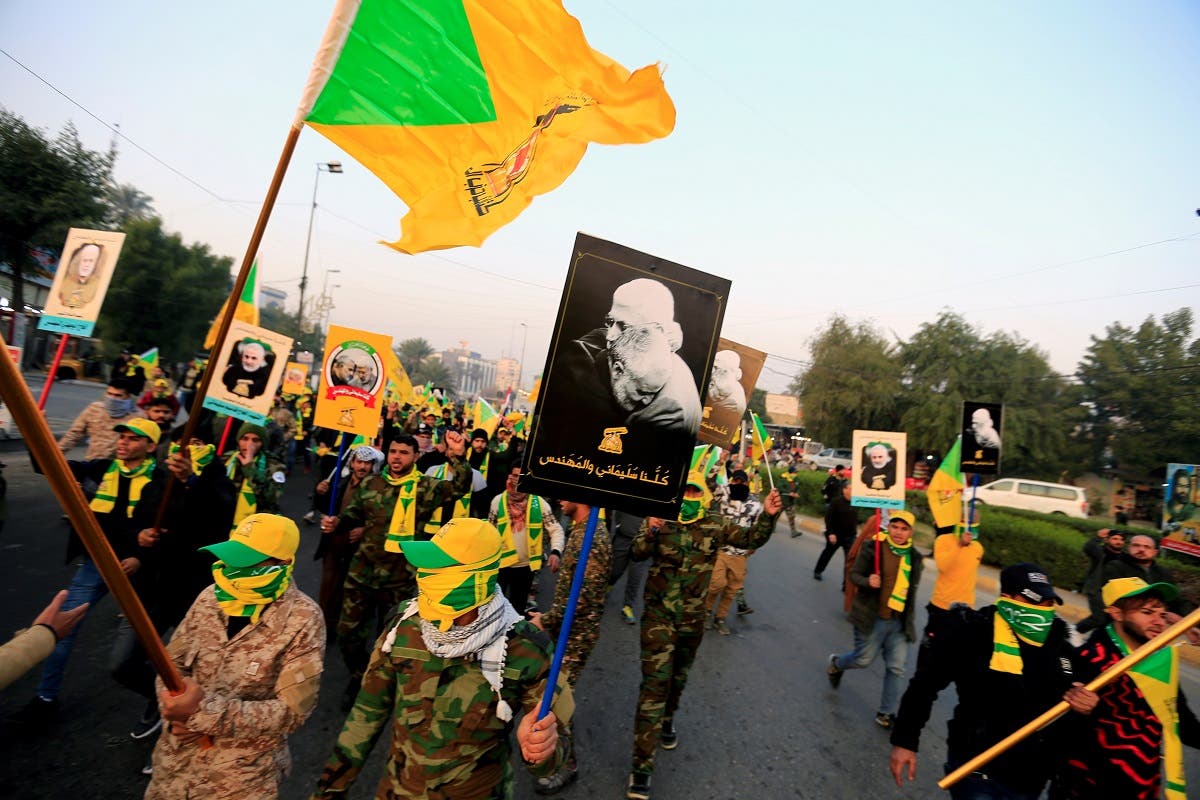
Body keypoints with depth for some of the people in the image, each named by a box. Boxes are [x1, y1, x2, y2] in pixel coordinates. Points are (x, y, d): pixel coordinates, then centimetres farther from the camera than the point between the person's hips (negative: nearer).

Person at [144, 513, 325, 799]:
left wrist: (203, 711, -26)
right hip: (175, 760, 5)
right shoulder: (211, 596, -6)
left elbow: (292, 710, -21)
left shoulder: (302, 620, -22)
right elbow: (172, 663, 4)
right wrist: (178, 715, -14)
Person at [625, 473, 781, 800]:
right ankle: (642, 765, 0)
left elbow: (751, 539, -3)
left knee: (679, 674, 22)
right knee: (655, 680, -7)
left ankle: (667, 720, 52)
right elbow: (638, 554, -16)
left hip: (692, 616, 3)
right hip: (658, 613, -3)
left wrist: (767, 516, -20)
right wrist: (649, 533, -36)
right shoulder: (658, 519, -9)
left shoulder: (715, 525, -4)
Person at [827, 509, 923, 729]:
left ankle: (886, 714, 19)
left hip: (899, 622, 4)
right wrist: (867, 581, -27)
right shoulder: (873, 548, -11)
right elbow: (854, 574, -6)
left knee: (896, 667, 4)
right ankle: (836, 664, 37)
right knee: (864, 659, 4)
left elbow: (912, 588, 17)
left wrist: (910, 619, 15)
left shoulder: (914, 556, 5)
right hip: (872, 618, -4)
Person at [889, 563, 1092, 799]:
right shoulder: (975, 632, -17)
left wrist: (1086, 704, -10)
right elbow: (925, 684, -15)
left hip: (1031, 780, 6)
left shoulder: (1059, 642, 1)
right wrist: (905, 740, -14)